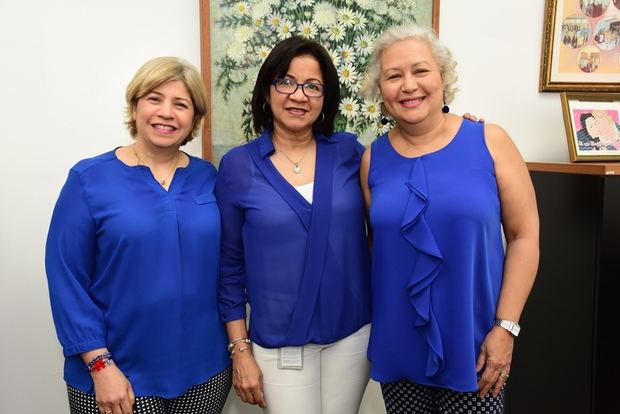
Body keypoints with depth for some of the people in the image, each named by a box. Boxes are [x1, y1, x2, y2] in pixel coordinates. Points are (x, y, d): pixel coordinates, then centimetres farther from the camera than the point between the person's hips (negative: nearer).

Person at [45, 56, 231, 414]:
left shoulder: (208, 178, 2)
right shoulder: (89, 179, -7)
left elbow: (227, 268, 7)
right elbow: (67, 279, -9)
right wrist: (100, 365, -13)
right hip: (120, 375, -3)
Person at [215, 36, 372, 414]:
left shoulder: (349, 151, -2)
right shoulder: (238, 166, -6)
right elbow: (230, 265, -1)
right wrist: (240, 350, -3)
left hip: (353, 334, 2)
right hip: (279, 343, -2)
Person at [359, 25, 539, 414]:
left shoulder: (489, 141, -7)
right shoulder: (374, 158, 0)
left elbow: (524, 236, -5)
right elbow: (377, 244, 6)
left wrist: (505, 326, -9)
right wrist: (371, 323, 3)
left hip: (473, 341, -2)